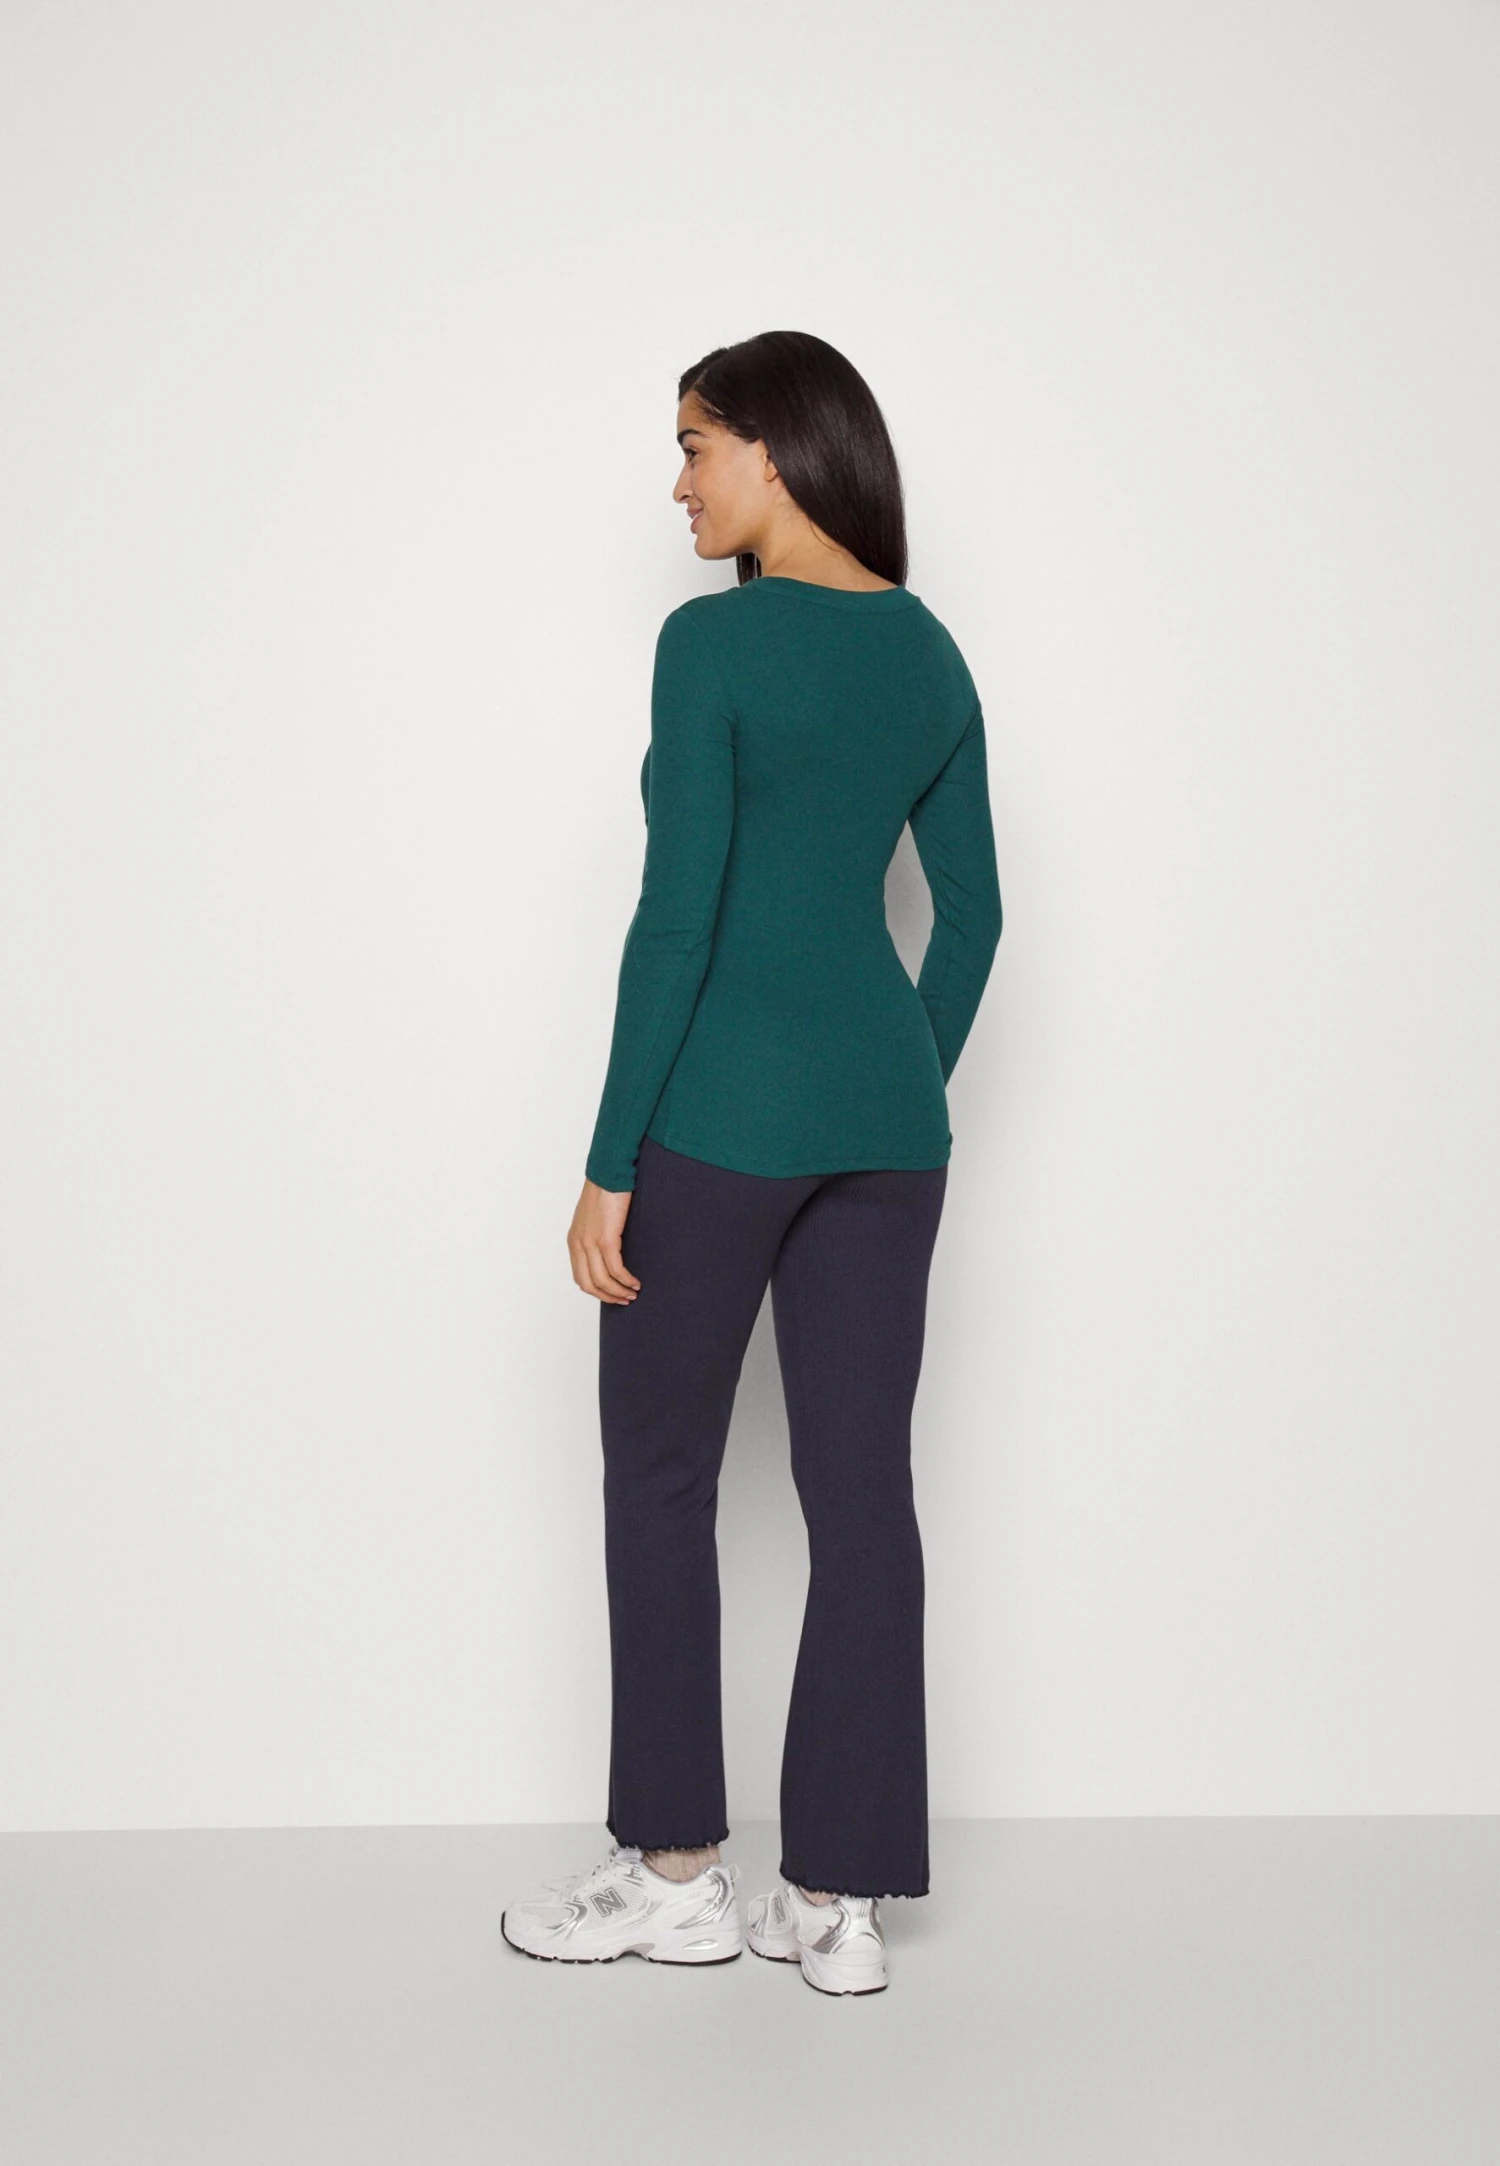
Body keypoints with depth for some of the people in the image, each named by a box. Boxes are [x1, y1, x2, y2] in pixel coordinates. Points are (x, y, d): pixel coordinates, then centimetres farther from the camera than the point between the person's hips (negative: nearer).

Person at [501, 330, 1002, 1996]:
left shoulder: (713, 640, -12)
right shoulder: (932, 653, 9)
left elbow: (678, 913, -16)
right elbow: (972, 915, 12)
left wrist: (609, 1163, -11)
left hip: (727, 1104, -6)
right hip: (887, 1103, 7)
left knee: (659, 1479, 10)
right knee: (863, 1490, 8)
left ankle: (678, 1873, 21)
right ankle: (840, 1901, 16)